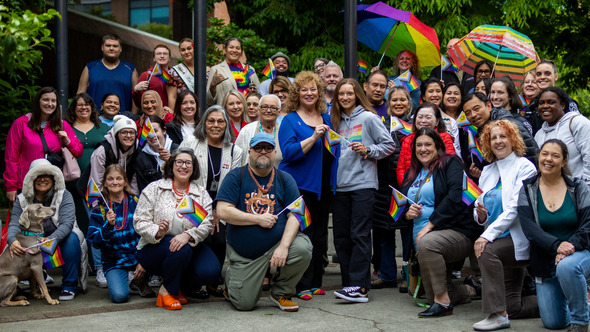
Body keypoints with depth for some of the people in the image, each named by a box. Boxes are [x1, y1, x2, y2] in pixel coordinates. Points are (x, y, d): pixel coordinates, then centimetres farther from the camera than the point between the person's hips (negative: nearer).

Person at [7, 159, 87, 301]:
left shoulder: (64, 196, -12)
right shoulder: (22, 200, -3)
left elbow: (67, 224, -26)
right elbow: (14, 224, -17)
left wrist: (50, 239, -46)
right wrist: (12, 241, -41)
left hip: (61, 240, -2)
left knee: (72, 238, -33)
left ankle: (69, 286, -21)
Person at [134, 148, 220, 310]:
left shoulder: (202, 194, 7)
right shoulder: (154, 189, 0)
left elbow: (207, 224, -9)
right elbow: (139, 221, -7)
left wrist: (188, 235, -30)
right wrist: (157, 232, -29)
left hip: (190, 246, 3)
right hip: (155, 247, -3)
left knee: (211, 271, -24)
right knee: (181, 250, -36)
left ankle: (181, 286, 8)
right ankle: (167, 291, -9)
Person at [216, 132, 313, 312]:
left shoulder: (285, 179, 3)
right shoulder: (235, 177, -3)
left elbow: (294, 215, -5)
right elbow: (223, 211, -13)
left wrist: (284, 245, -21)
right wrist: (258, 219, -15)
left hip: (277, 243, 2)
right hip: (243, 253, -1)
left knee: (303, 248, -29)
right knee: (244, 303, -5)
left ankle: (281, 293, -2)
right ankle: (231, 280, 33)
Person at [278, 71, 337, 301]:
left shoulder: (326, 119, 14)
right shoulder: (290, 120, -2)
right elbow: (288, 153, -15)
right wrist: (313, 138, -22)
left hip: (323, 186, 6)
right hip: (300, 185, -6)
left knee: (320, 234, 9)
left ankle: (315, 282, 17)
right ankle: (302, 286, -2)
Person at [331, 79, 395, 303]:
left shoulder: (368, 118, 1)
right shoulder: (337, 121, 17)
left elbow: (389, 145, -1)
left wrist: (368, 151, -13)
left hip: (363, 184, -6)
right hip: (340, 185, 6)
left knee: (359, 235, -10)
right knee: (341, 237, 5)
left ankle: (359, 286, -12)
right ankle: (349, 283, 12)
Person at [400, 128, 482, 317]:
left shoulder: (450, 164, 0)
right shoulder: (411, 174, 20)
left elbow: (455, 197, -16)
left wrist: (430, 224, -21)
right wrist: (407, 214, -3)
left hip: (458, 233, -7)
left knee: (426, 243, -39)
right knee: (431, 298, 1)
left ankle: (443, 301, -29)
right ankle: (466, 291, 32)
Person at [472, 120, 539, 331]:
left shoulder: (524, 167, -7)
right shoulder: (488, 171, 14)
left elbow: (515, 207, -18)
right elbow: (481, 214, 14)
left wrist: (489, 234, -26)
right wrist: (480, 214, -11)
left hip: (519, 237, -7)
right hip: (502, 242, 7)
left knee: (487, 250, -34)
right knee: (512, 307, 3)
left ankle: (498, 315, -28)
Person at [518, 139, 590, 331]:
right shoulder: (527, 190, 0)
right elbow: (529, 228, -13)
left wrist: (571, 246, -29)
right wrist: (556, 245, -29)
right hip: (545, 263, 2)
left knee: (567, 266, -39)